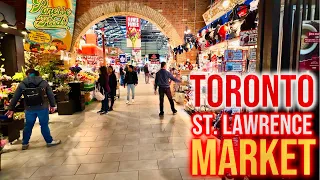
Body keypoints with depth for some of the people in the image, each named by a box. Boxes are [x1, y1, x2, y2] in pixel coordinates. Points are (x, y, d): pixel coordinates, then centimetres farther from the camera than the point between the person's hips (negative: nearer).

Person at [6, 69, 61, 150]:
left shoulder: (22, 84, 4)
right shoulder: (43, 82, 1)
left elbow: (15, 97, 8)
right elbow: (50, 94, 2)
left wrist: (11, 108, 16)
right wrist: (52, 105, 10)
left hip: (29, 109, 2)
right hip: (42, 108, -2)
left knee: (28, 126, 16)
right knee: (44, 125, 8)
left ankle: (25, 144, 29)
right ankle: (49, 141, 17)